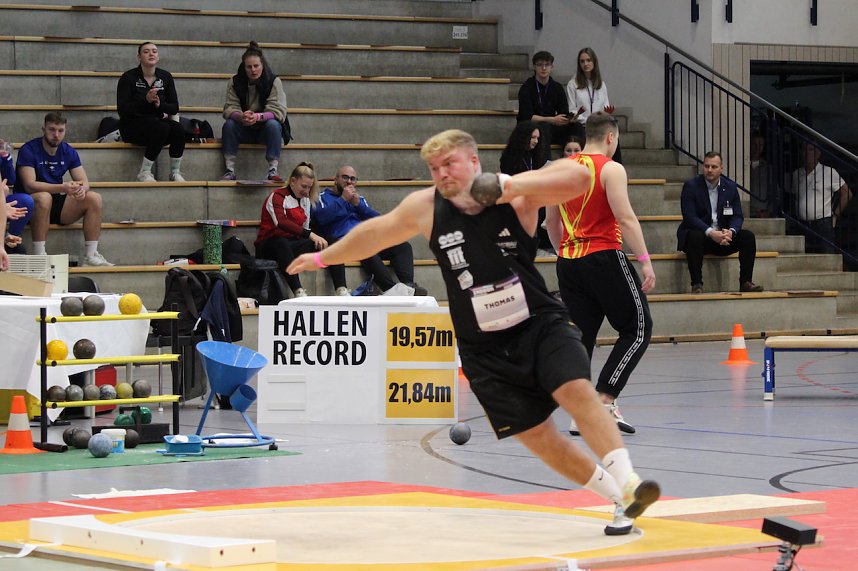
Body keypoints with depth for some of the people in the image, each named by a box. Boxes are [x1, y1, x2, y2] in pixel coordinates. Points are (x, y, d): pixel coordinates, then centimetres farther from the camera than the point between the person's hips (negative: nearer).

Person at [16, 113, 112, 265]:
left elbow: (84, 182, 2)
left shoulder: (68, 151, 6)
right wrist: (63, 188, -34)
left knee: (94, 198, -13)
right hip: (31, 206, -6)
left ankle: (90, 256, -14)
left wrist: (81, 189, -25)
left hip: (57, 207, 6)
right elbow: (29, 185, -23)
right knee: (44, 197, -38)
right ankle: (39, 256, -36)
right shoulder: (29, 150, -12)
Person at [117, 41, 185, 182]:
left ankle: (175, 172, -12)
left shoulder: (165, 77, 6)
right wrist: (146, 101, -26)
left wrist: (160, 105, -18)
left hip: (158, 121, 4)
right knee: (161, 128, -34)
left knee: (178, 129, -28)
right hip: (132, 126, -4)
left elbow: (174, 108, 4)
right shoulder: (128, 78, -7)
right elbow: (122, 109, -13)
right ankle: (144, 173, -22)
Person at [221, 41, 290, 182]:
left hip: (265, 128, -2)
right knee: (228, 124, -26)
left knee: (273, 124, -34)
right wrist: (241, 116, -37)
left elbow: (279, 111, -21)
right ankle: (230, 170, -26)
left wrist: (257, 117, -40)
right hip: (244, 130, 2)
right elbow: (229, 108, -12)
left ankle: (273, 170, -34)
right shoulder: (235, 82, -5)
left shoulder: (273, 81, -12)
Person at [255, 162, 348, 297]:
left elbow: (305, 228, 15)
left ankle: (341, 290, -33)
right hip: (269, 246, -7)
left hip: (293, 243, 7)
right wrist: (310, 235, -34)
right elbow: (281, 222, -26)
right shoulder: (277, 197, -8)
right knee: (282, 244, -43)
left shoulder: (305, 199, 17)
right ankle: (298, 292, -54)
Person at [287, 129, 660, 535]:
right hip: (485, 348, 3)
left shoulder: (516, 195, -10)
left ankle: (628, 483, -32)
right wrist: (323, 258, 30)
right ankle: (621, 500, 7)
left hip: (540, 323, -3)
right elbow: (375, 233, 17)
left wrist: (511, 186, -36)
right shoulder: (425, 207, -1)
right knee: (535, 434, -3)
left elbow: (578, 177, -26)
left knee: (576, 391, -28)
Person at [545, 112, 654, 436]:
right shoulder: (610, 169, -7)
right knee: (638, 328, 3)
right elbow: (625, 218, -15)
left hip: (568, 263, 7)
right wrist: (645, 260, -14)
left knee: (581, 336, 9)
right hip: (604, 258, -6)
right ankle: (604, 400, -7)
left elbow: (551, 222, 18)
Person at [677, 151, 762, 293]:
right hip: (700, 234, -4)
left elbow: (737, 216, 3)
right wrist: (711, 233, -30)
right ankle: (696, 285, -31)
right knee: (695, 237, -37)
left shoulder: (730, 187, 6)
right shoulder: (691, 186, -7)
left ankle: (745, 282, -14)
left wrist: (730, 232, -21)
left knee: (748, 236, -17)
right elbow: (689, 217, -17)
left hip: (723, 235, 4)